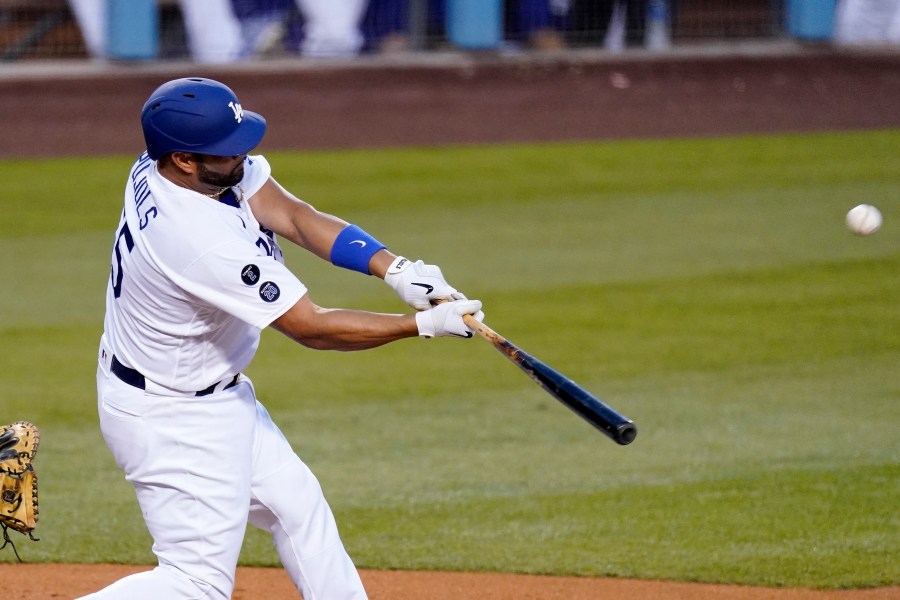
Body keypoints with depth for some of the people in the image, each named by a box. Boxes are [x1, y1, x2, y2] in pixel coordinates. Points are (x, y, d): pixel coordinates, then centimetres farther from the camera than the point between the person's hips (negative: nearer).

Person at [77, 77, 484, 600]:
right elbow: (312, 328, -27)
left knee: (296, 503, 19)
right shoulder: (204, 241, -35)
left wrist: (395, 268, -23)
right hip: (172, 420, -10)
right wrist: (425, 324, -20)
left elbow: (293, 215, -11)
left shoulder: (163, 163, -11)